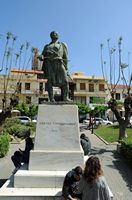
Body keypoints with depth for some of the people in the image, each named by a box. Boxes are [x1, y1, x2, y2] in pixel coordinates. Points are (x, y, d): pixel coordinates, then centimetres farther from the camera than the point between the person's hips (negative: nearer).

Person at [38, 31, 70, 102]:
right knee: (49, 81, -11)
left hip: (59, 63, -1)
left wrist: (65, 68, 3)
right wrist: (41, 57, -10)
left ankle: (65, 98, -8)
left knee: (64, 81, -12)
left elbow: (65, 57, 15)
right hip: (49, 63, 1)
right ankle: (51, 99, -12)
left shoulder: (62, 45, 24)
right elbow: (43, 55, 16)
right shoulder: (47, 46, 28)